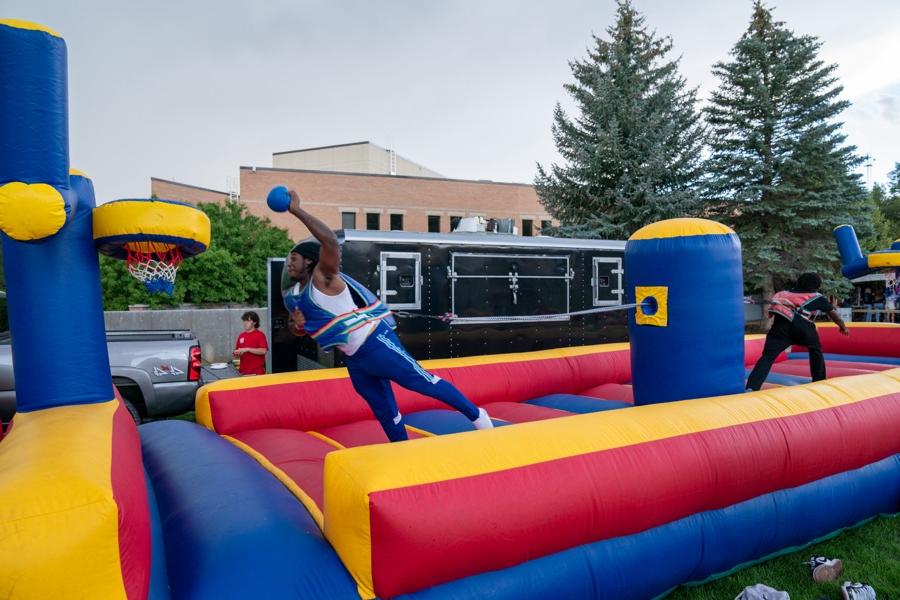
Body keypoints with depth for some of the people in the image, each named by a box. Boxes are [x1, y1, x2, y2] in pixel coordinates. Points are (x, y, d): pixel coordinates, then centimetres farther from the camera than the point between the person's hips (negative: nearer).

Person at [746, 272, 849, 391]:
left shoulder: (787, 293, 35)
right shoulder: (817, 297, 26)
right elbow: (833, 314, 39)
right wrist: (843, 327, 57)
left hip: (780, 324, 2)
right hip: (801, 324, -1)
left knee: (767, 357, -9)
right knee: (815, 350, 29)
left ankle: (751, 388, -26)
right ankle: (819, 381, 36)